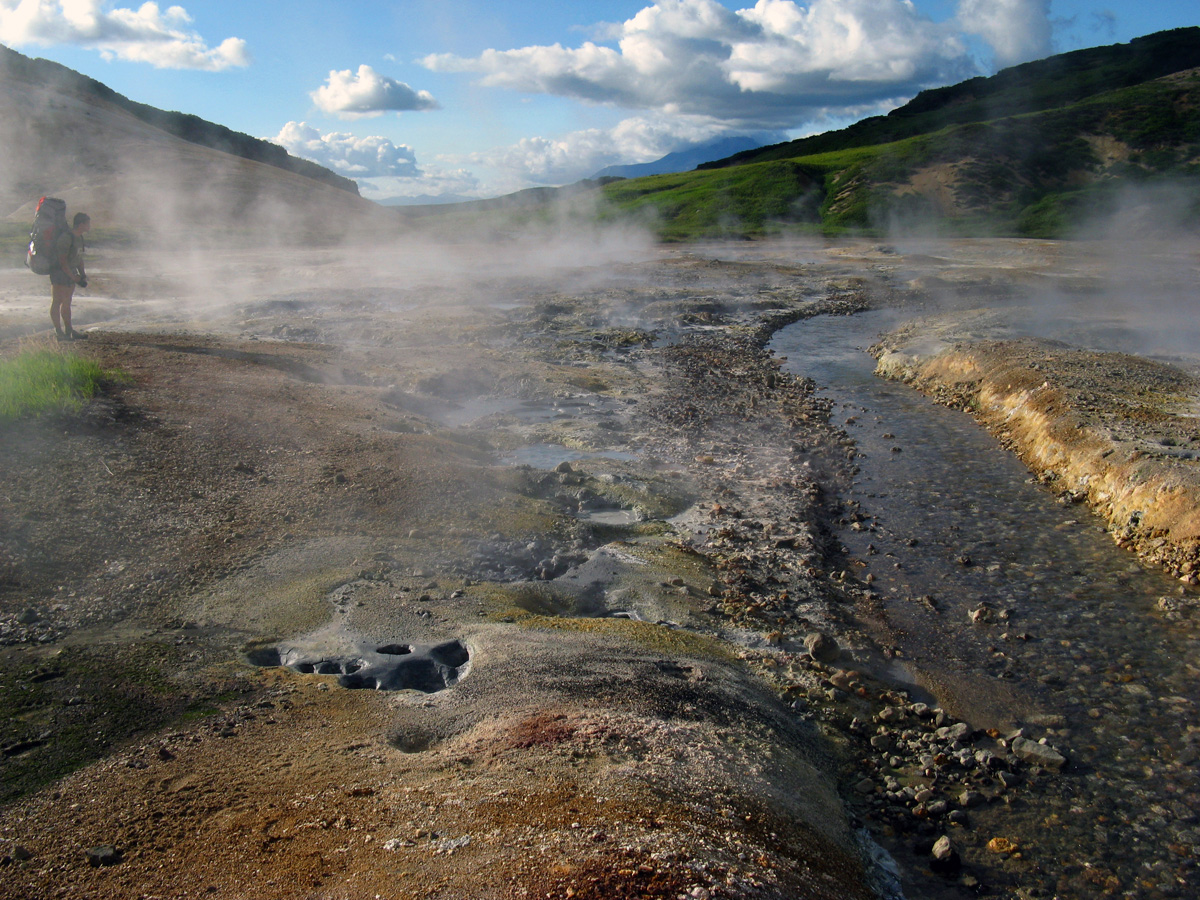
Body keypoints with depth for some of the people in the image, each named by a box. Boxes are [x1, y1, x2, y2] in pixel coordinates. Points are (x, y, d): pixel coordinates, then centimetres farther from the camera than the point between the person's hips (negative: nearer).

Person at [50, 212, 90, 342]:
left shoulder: (79, 238, 9)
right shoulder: (66, 238, -21)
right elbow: (62, 261, -22)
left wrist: (82, 274, 9)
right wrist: (74, 277, -21)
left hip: (71, 273, 9)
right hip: (59, 273, -9)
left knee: (67, 303, 15)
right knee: (57, 302, -4)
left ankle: (68, 331, 21)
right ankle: (58, 332, -2)